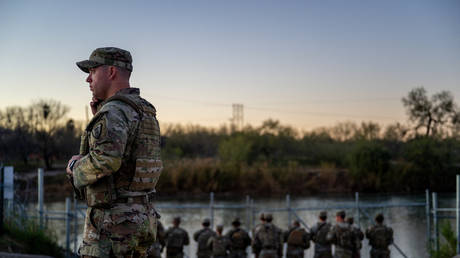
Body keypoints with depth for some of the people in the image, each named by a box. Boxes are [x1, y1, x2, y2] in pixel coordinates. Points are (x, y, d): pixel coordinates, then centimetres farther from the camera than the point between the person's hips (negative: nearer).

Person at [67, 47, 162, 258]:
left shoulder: (114, 112, -15)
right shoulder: (145, 112, 15)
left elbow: (107, 160, -32)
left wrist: (76, 167, -11)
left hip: (113, 221, -10)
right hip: (140, 217, 10)